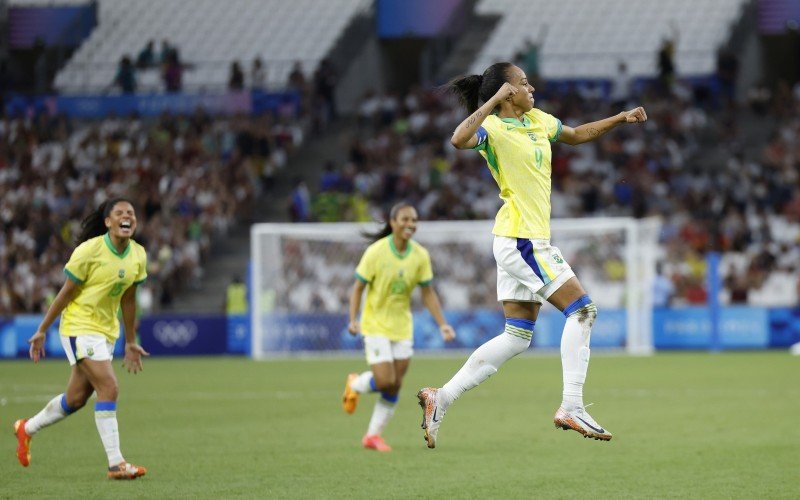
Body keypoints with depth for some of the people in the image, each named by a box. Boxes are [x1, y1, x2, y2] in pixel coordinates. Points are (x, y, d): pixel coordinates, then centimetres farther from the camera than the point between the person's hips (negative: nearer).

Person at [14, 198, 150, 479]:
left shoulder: (138, 255, 1)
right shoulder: (90, 250, -17)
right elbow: (66, 292, -11)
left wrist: (130, 343, 15)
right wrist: (42, 331, -7)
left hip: (107, 330, 7)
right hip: (79, 326, -7)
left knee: (76, 399, 14)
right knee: (108, 388, -18)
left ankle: (27, 429, 38)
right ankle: (116, 464, -16)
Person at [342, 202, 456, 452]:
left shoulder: (420, 255, -4)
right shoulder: (376, 252, -15)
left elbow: (428, 293, 3)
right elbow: (358, 287, -8)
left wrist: (442, 324, -4)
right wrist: (353, 320, -18)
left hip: (402, 327, 5)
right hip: (376, 325, -5)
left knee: (395, 385, 3)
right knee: (385, 381, -14)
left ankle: (373, 435, 16)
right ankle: (355, 384, 19)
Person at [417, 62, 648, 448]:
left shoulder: (538, 120, 14)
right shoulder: (494, 129, -13)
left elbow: (577, 135, 32)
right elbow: (459, 139, -34)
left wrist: (620, 119, 23)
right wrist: (494, 101, -30)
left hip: (528, 240, 9)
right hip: (520, 238, -9)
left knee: (517, 336, 8)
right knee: (581, 309, -10)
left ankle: (442, 397, 9)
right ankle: (571, 408, -10)